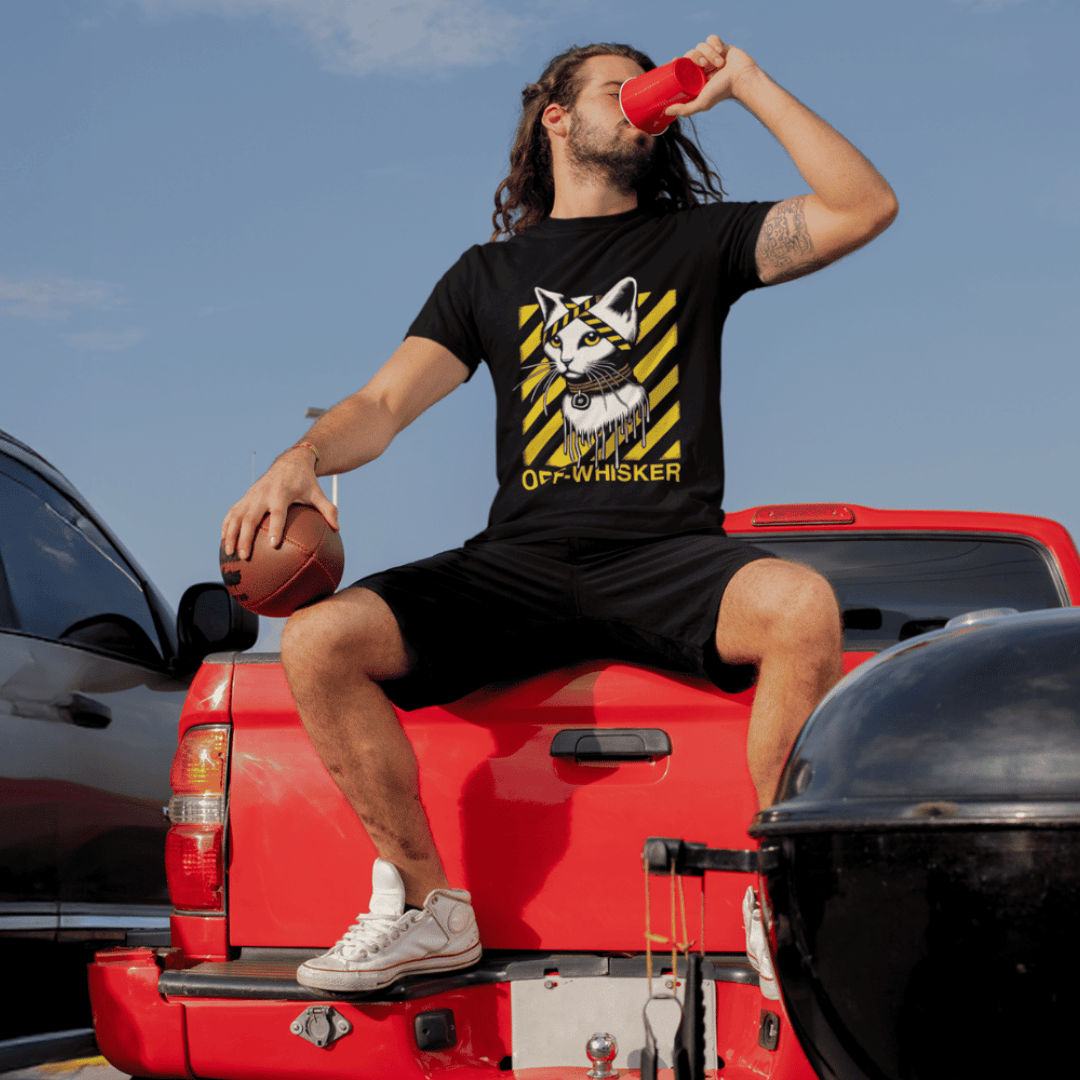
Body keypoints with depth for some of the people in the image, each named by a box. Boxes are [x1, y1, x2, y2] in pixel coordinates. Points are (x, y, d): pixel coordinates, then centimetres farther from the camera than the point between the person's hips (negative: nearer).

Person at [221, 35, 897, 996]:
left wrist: (744, 85, 7)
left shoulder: (696, 243, 16)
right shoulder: (492, 274, 20)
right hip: (521, 561, 2)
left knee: (802, 605, -35)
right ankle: (426, 906, -6)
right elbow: (385, 401, 10)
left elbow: (864, 207, 4)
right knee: (318, 640, -21)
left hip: (669, 558, -2)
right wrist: (304, 458, -13)